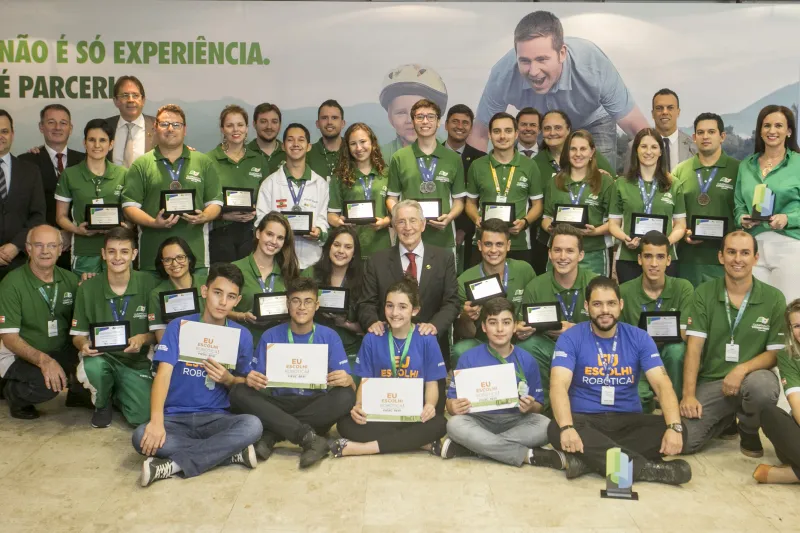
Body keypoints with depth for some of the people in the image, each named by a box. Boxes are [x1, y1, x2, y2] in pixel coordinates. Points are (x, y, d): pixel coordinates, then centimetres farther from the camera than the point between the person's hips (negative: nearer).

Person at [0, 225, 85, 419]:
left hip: (62, 352, 5)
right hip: (21, 356, -4)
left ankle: (77, 391, 9)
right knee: (45, 383, -35)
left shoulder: (70, 279, 0)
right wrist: (43, 360, -33)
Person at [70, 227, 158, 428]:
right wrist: (84, 345, -21)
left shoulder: (148, 283, -7)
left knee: (142, 417, -20)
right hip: (101, 357, 0)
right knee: (91, 366, -36)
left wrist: (143, 339, -23)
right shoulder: (87, 288, -4)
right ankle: (102, 404, 2)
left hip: (136, 361, 0)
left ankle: (117, 394, 19)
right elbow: (77, 335, 2)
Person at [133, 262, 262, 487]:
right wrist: (156, 420, -29)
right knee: (142, 437, -32)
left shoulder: (242, 336, 3)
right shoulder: (179, 327, -2)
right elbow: (163, 374, -13)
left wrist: (228, 379, -13)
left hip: (217, 418, 1)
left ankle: (174, 463, -23)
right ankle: (231, 453, -21)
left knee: (252, 425, -31)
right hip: (176, 418, 0)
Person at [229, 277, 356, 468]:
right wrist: (251, 380, -25)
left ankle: (270, 435, -26)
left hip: (316, 407, -1)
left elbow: (347, 383, -5)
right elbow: (254, 378, 0)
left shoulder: (329, 337, 1)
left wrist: (347, 380, -30)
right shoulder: (270, 336, 3)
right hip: (279, 405, 1)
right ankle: (309, 438, -35)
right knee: (239, 393, -24)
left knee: (345, 396, -30)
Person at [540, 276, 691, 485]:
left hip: (629, 420, 2)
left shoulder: (639, 338, 1)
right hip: (585, 420, -2)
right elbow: (559, 386, -20)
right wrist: (567, 427, -39)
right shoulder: (571, 338, -6)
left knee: (668, 429, -24)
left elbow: (662, 384, -8)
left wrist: (674, 427, -28)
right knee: (556, 429, -34)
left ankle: (589, 459, -27)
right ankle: (647, 468, -32)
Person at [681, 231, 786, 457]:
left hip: (752, 376, -1)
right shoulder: (704, 294, -1)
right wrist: (688, 395, -16)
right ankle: (728, 416, 18)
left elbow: (776, 352, -2)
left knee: (762, 387, -39)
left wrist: (742, 369, -22)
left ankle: (749, 431, -1)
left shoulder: (774, 298, -2)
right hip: (710, 381, 1)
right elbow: (694, 346, -7)